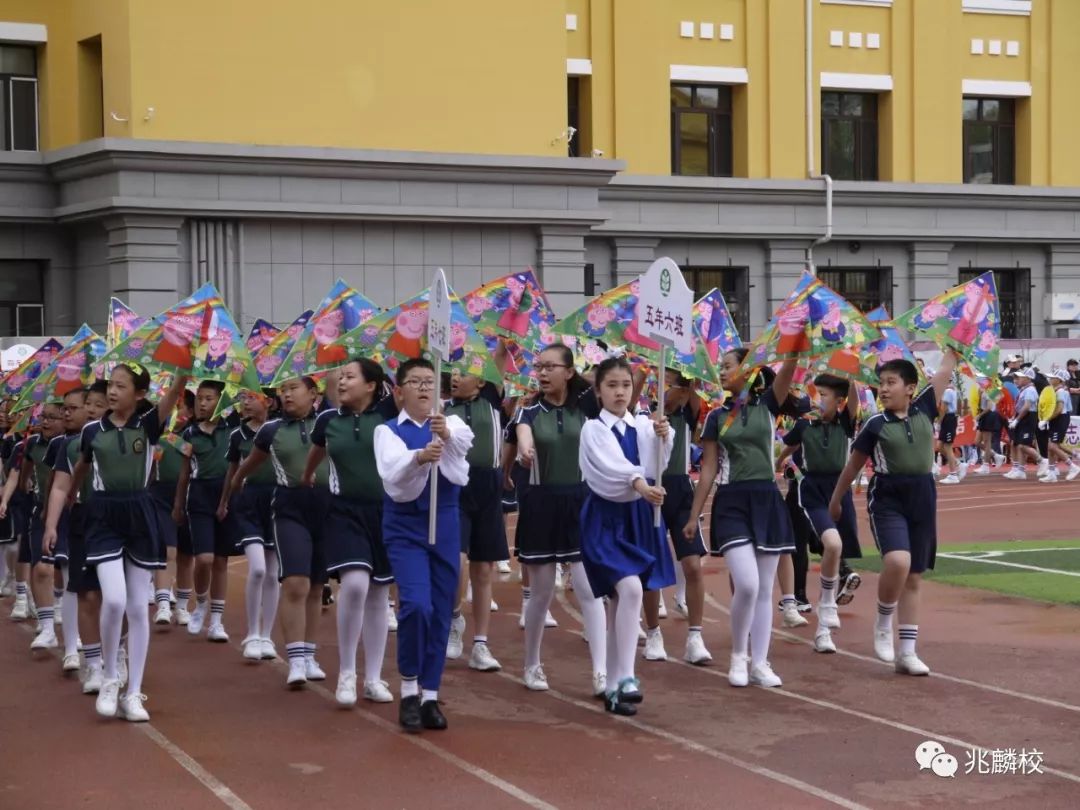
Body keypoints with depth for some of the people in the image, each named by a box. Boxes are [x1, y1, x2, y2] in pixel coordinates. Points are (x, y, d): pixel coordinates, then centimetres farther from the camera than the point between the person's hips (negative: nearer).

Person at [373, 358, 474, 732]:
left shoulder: (451, 424, 4)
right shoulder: (388, 431, -2)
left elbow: (466, 439, -22)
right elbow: (392, 471, -24)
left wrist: (447, 434, -46)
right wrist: (418, 458, -46)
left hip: (445, 525, 3)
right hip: (405, 526, -3)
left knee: (441, 611, 6)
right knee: (416, 605, -18)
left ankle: (429, 695, 18)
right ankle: (409, 691, 0)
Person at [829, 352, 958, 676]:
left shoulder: (924, 409, 2)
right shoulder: (875, 424, -3)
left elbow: (947, 368, 4)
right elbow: (853, 465, 8)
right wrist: (835, 502, 15)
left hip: (923, 499, 3)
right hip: (887, 500, -3)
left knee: (914, 577, 7)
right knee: (897, 561, -27)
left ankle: (907, 652, 12)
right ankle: (883, 622, -1)